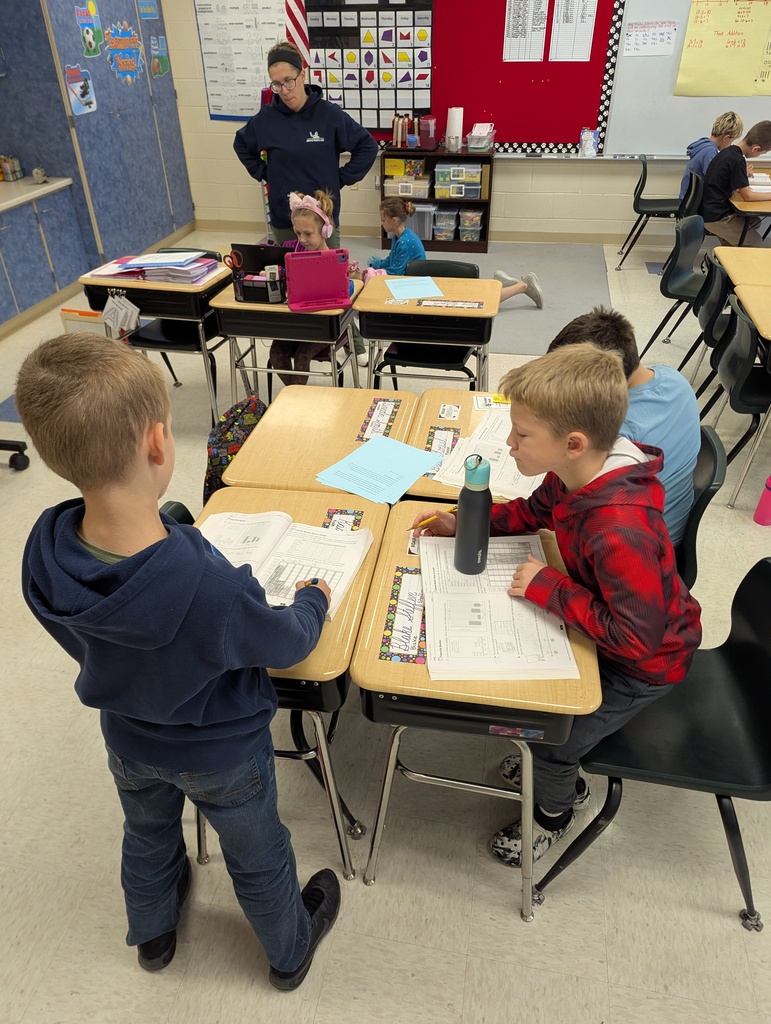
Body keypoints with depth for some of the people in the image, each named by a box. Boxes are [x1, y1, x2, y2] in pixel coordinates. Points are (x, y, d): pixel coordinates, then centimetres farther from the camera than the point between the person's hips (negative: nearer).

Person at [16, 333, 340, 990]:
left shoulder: (44, 552, -27)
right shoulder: (212, 589, -45)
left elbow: (82, 642, -6)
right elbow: (288, 644, -23)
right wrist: (314, 599, -2)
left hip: (127, 738, 5)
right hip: (223, 753, -4)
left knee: (147, 836, 35)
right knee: (257, 859, 25)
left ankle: (153, 933, 65)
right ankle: (290, 950, 55)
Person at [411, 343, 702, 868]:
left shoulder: (620, 532, -42)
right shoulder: (578, 475, -15)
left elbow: (636, 637, -37)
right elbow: (535, 511, 6)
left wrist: (549, 587, -32)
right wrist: (464, 522, -6)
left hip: (645, 662, -8)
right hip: (609, 625, 8)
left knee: (549, 737, -2)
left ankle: (555, 813, 36)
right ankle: (561, 774, 46)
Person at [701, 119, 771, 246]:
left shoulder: (729, 151, 7)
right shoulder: (737, 160, -22)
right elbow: (747, 196, -17)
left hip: (711, 210, 9)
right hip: (716, 217, -9)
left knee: (754, 222, 21)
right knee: (756, 245, 1)